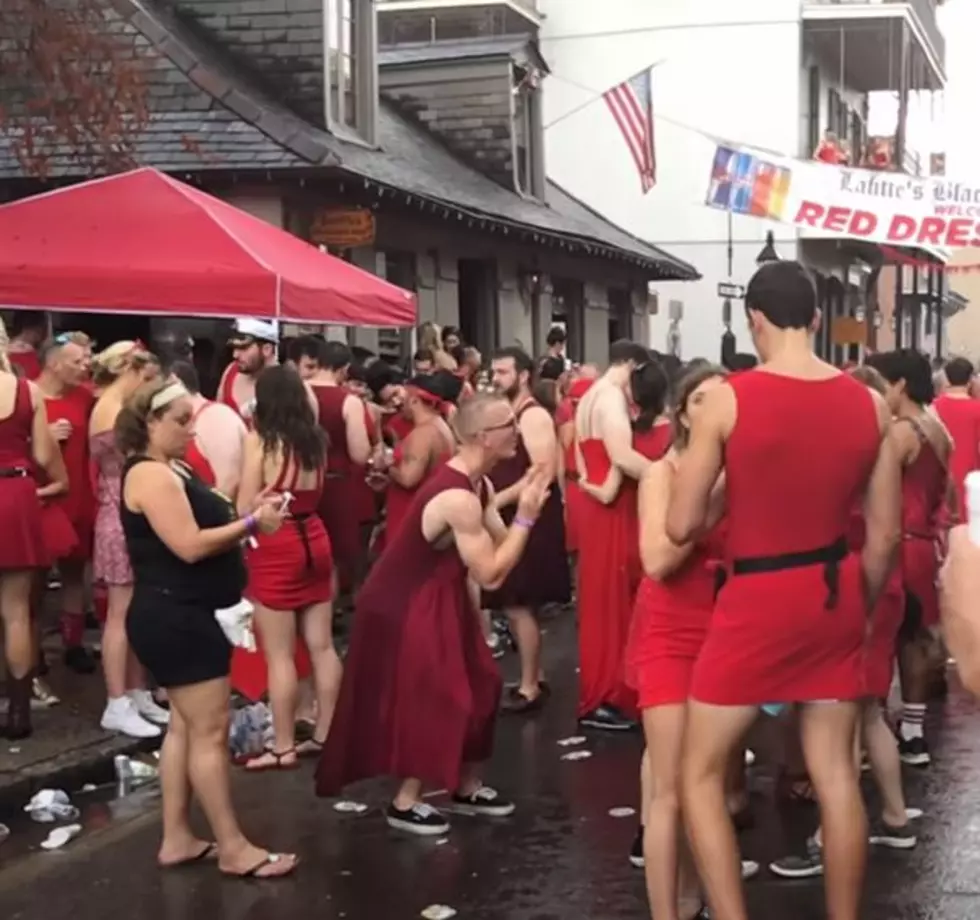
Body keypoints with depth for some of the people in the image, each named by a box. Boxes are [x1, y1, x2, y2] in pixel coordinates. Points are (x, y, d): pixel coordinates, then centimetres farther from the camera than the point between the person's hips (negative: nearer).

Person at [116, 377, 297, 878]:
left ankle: (176, 839, 21)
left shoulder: (171, 471, 15)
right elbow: (190, 546, -24)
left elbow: (200, 531, 13)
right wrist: (252, 523, -17)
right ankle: (233, 848, 1)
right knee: (210, 730, -6)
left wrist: (245, 516, -1)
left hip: (183, 617, 11)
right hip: (175, 619, -11)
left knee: (185, 726, 14)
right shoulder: (150, 475, -17)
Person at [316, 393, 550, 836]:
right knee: (430, 697, -3)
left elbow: (499, 545, 0)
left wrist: (525, 499, -12)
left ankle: (465, 786, 26)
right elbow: (490, 574, -27)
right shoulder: (458, 498, -29)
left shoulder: (478, 485, 2)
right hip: (404, 605, -10)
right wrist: (526, 517, -24)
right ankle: (405, 802, 11)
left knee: (476, 683, 13)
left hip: (437, 596, 10)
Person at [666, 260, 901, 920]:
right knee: (836, 771, 15)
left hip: (759, 599, -5)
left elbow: (682, 526, -10)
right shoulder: (870, 405, -1)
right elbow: (886, 535, 4)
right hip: (835, 594, 5)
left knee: (701, 773, 8)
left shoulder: (729, 399, -13)